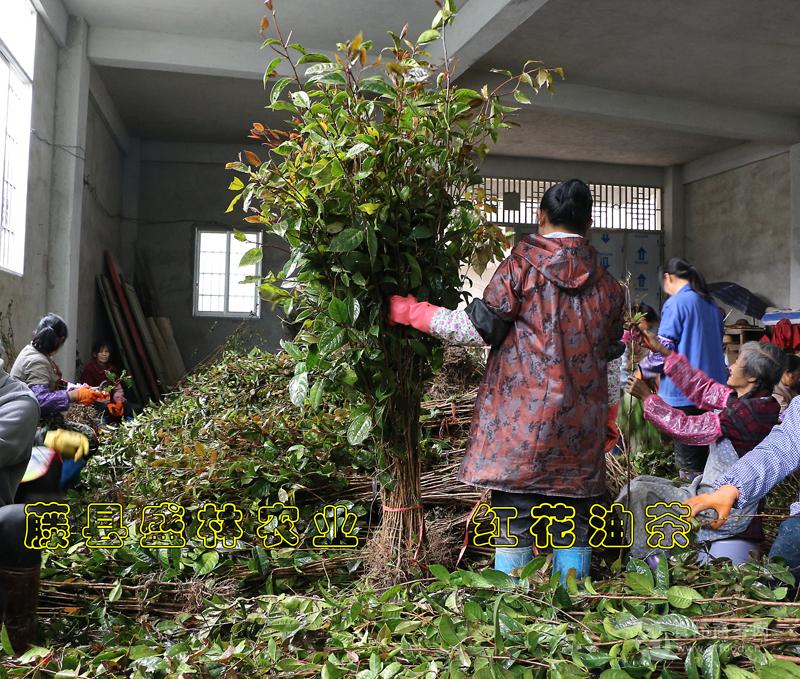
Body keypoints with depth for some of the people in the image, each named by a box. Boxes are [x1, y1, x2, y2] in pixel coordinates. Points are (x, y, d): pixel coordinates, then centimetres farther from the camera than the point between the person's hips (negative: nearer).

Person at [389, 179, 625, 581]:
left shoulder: (522, 264, -5)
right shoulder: (605, 281, 9)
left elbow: (479, 328, -7)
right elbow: (611, 352, 16)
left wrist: (410, 311, 2)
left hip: (521, 419, -4)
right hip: (581, 425, 4)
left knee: (513, 525, 4)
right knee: (573, 526, 12)